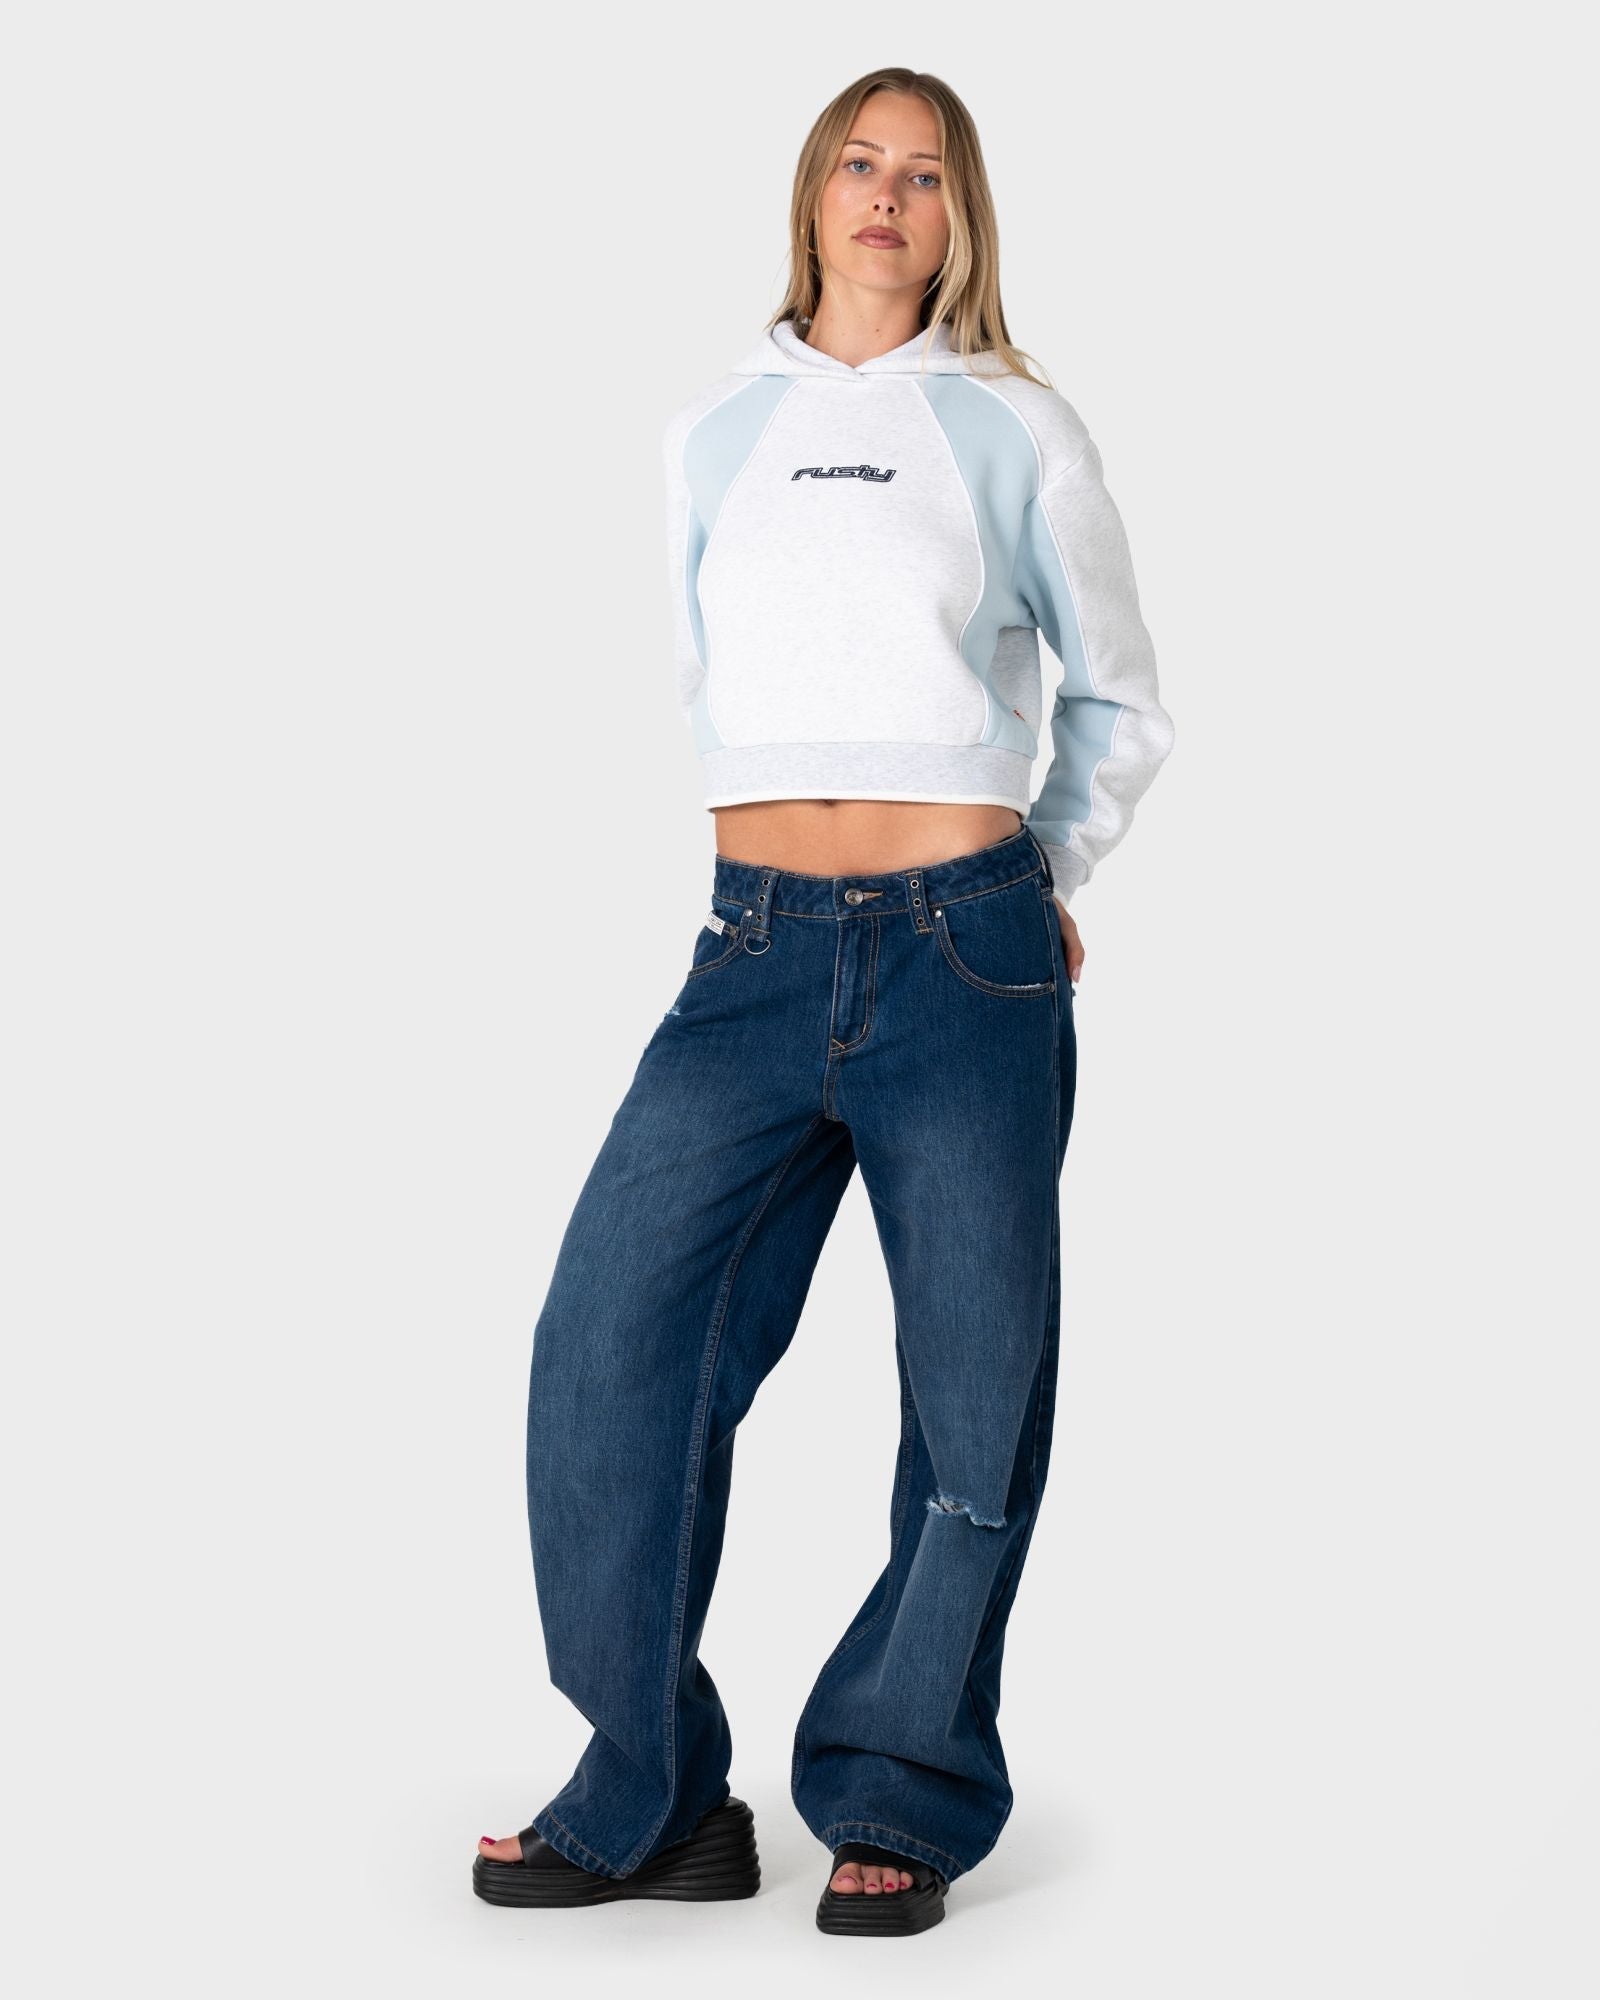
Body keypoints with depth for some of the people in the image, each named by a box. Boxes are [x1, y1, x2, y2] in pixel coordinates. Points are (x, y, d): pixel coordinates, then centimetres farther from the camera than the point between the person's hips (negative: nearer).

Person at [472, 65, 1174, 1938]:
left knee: (973, 1392, 2)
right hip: (757, 956, 2)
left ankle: (899, 1804, 16)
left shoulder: (1018, 433, 7)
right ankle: (653, 1798, 4)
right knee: (613, 1339, -8)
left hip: (969, 961, -2)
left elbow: (1119, 707, 16)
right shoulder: (711, 433, 13)